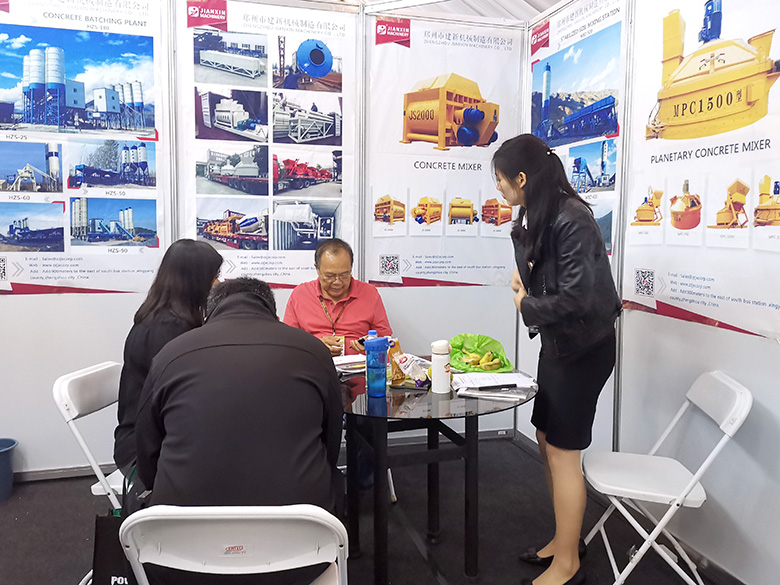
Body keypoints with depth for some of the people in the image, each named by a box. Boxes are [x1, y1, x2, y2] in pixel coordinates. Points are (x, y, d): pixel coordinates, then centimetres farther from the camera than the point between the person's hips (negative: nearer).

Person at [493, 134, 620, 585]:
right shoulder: (535, 218, 4)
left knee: (562, 450, -1)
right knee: (547, 440, 15)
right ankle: (566, 539, 33)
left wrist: (528, 305, -13)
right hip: (558, 342, 9)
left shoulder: (572, 220, -23)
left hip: (584, 345, -9)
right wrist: (524, 284, -4)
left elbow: (576, 297, -27)